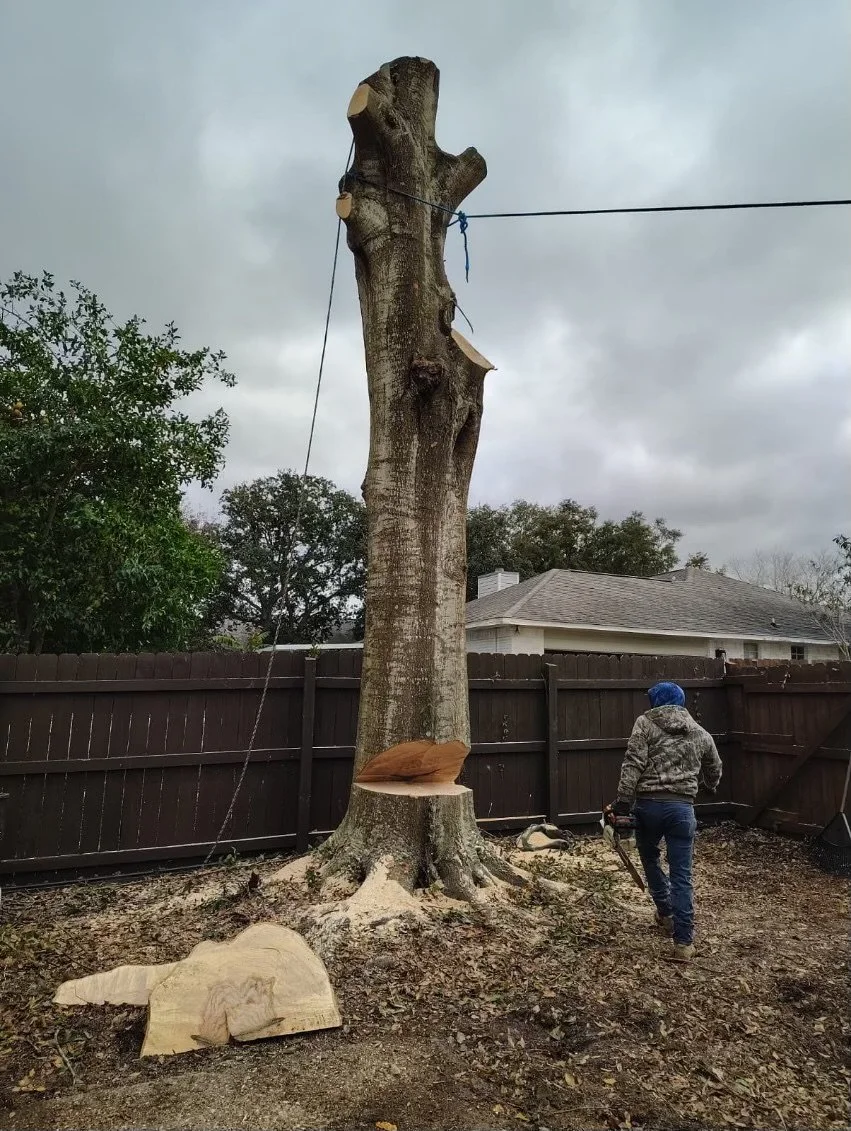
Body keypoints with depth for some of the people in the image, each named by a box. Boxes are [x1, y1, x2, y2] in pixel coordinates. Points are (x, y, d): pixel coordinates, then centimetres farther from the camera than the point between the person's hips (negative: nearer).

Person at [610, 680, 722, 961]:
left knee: (650, 859, 24)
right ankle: (683, 942, 6)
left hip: (648, 804, -2)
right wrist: (710, 788, 51)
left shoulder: (645, 722, 1)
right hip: (682, 807, 2)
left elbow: (633, 765, -11)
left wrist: (623, 802, -10)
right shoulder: (700, 734, 14)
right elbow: (714, 771, 29)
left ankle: (666, 914, 36)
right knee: (681, 876, 7)